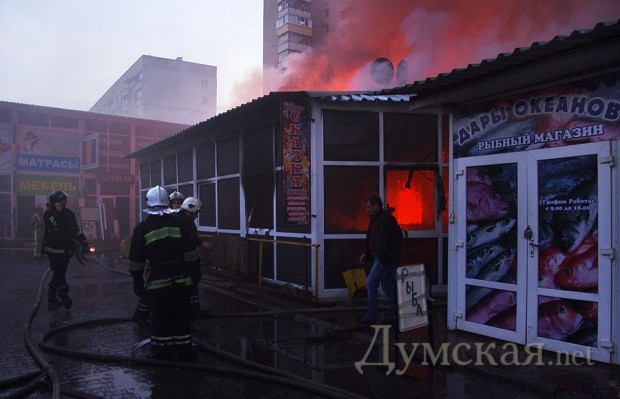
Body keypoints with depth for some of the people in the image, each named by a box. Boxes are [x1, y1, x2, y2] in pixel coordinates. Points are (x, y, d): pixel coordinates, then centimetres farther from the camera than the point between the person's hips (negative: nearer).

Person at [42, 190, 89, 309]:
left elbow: (75, 229, 18)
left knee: (59, 274, 12)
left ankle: (52, 299, 21)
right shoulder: (48, 213, -8)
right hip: (54, 249, -7)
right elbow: (52, 224, -28)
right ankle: (64, 296, -13)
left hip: (66, 250, 7)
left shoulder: (68, 213, 10)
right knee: (59, 274, -12)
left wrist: (83, 240, 12)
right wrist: (57, 211, -27)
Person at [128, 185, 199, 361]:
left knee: (160, 316, 9)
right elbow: (191, 253, -3)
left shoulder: (142, 228, -4)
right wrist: (193, 272, 10)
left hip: (158, 281, -2)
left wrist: (137, 281, 8)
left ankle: (163, 352, 15)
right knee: (182, 315, 11)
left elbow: (136, 262, -2)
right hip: (181, 279, 2)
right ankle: (184, 350, 19)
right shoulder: (178, 222, -1)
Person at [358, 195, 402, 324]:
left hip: (385, 258, -10)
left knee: (370, 283, -10)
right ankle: (396, 314, 20)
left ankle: (371, 316, -3)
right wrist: (366, 254, 13)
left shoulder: (386, 218, -14)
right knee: (387, 285, 13)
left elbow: (398, 237, -19)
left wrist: (384, 253, -18)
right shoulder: (375, 220, 16)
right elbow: (371, 240, 22)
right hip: (380, 258, 10)